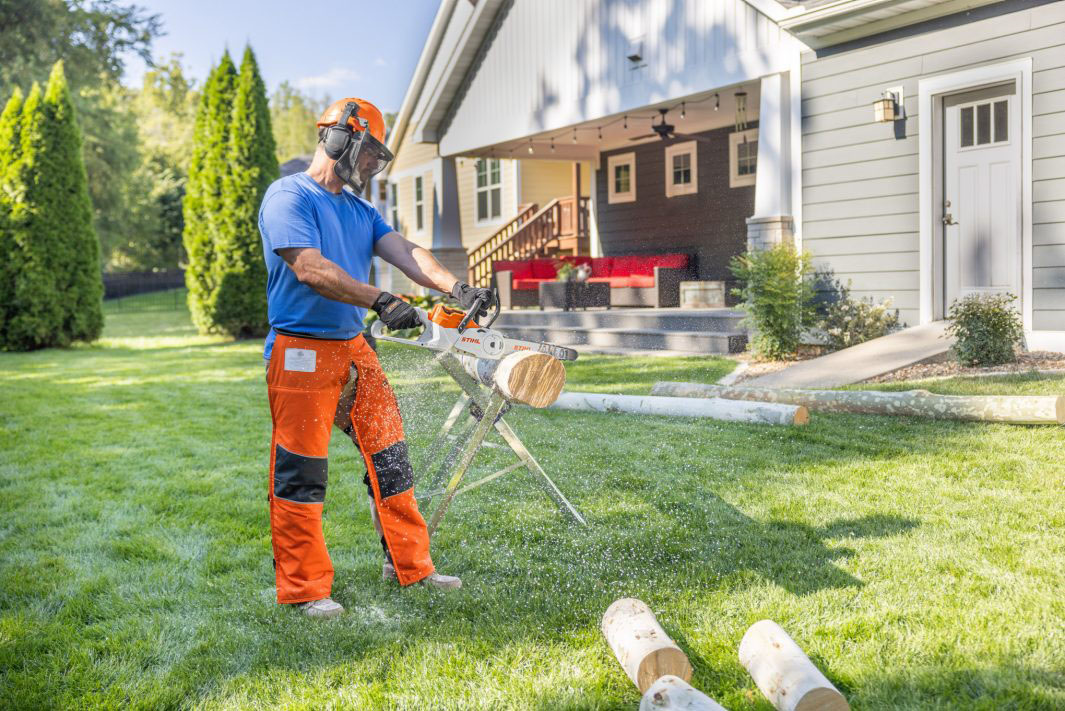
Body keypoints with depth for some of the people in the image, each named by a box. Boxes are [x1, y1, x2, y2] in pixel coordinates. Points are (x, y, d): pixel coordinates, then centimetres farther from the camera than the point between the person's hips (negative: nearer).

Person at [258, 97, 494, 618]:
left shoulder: (359, 210, 16)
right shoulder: (287, 198, -9)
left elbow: (405, 253, 2)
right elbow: (311, 270, -22)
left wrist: (456, 288, -15)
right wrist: (381, 301, -28)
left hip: (354, 348, 8)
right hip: (301, 353, -8)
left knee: (389, 457, 11)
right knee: (301, 471, -1)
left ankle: (409, 564, 23)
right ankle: (304, 588, 9)